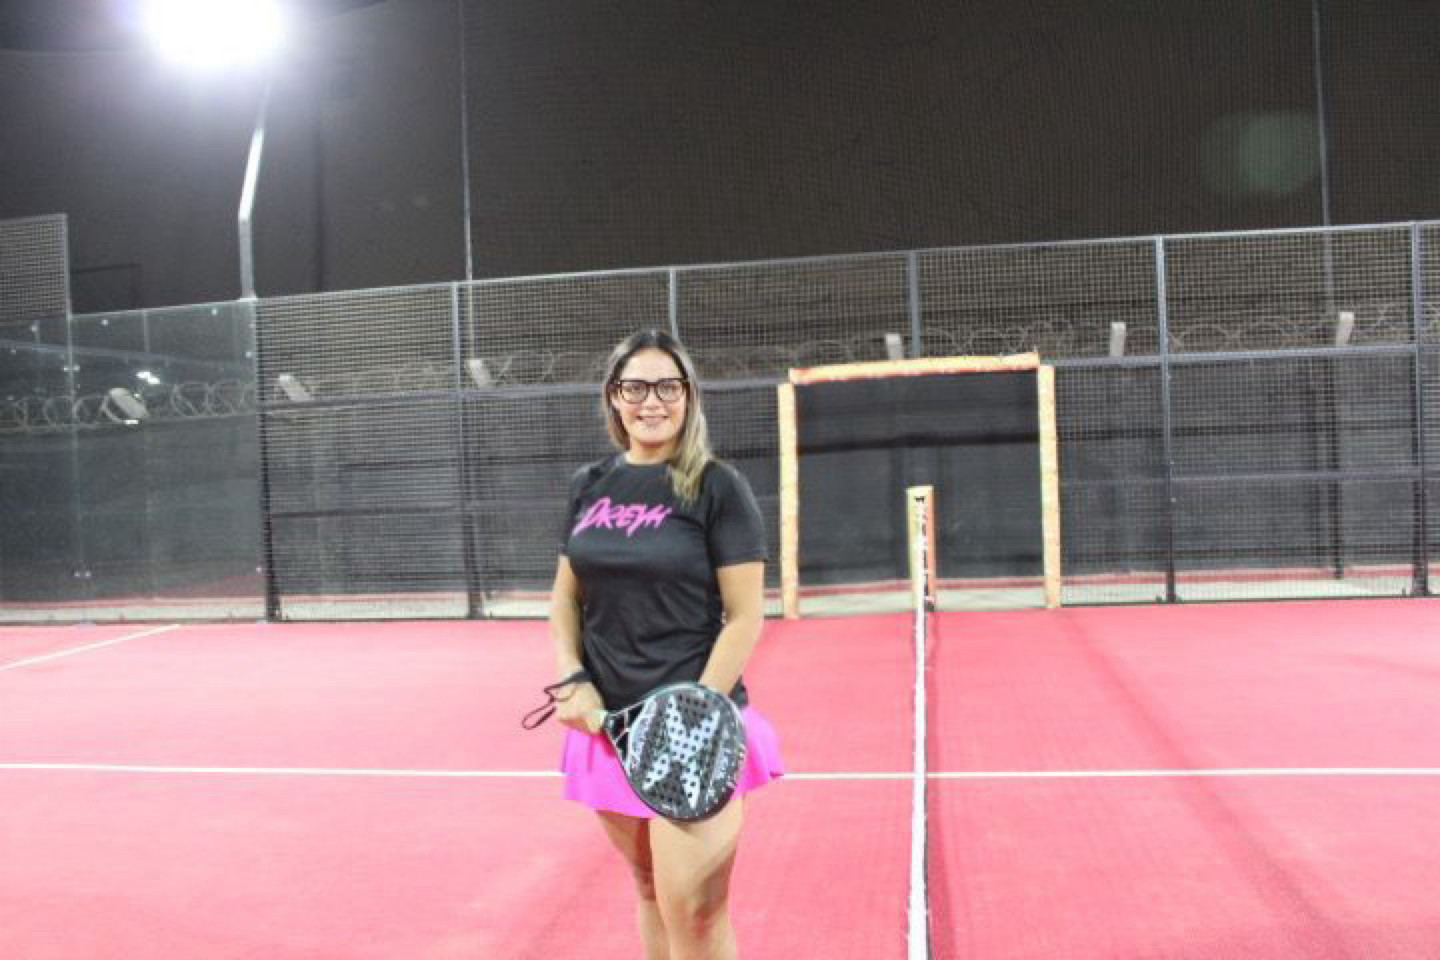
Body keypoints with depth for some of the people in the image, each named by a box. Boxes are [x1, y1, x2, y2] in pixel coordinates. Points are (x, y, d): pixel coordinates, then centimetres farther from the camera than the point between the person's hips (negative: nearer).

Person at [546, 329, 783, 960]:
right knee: (651, 891, 15)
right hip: (609, 724, 5)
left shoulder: (717, 487, -7)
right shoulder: (589, 487, 8)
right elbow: (565, 598, 15)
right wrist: (573, 683, -1)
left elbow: (745, 616, -9)